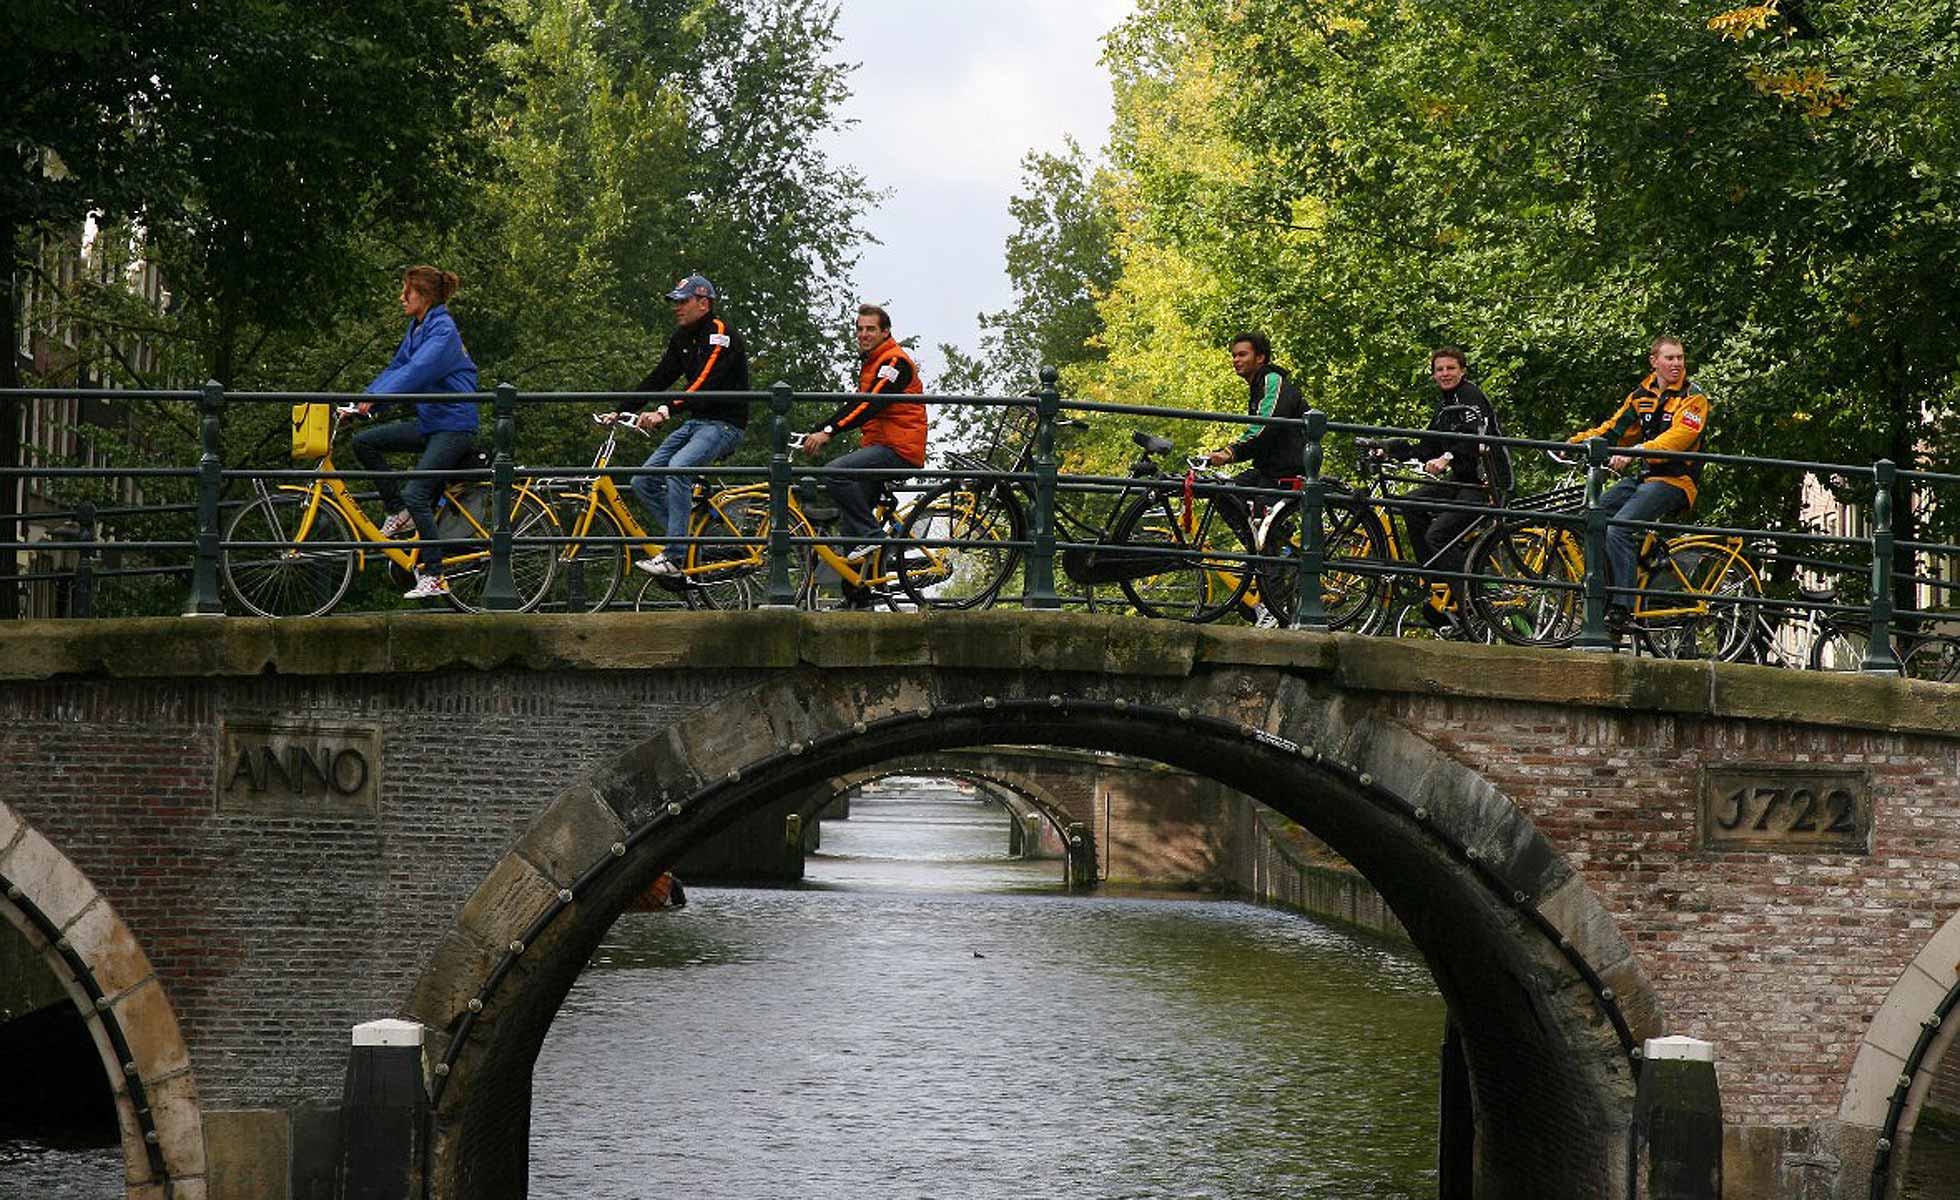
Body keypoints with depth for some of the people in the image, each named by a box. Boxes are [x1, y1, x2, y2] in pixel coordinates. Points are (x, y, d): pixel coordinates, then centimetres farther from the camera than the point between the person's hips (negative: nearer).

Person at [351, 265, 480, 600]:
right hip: (428, 422, 9)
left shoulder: (443, 332, -16)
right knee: (364, 441, 0)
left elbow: (417, 372, -29)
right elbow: (396, 370, 12)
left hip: (454, 426, -9)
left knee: (416, 494, -19)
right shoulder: (417, 328, 13)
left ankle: (434, 576, -13)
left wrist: (375, 397, -37)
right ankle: (398, 514, 8)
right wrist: (361, 401, 1)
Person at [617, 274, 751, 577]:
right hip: (696, 422, 9)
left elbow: (705, 383, -27)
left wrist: (664, 411, -37)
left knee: (678, 467, -33)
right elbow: (658, 378, 10)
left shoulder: (722, 336, -15)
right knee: (643, 482, -3)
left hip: (725, 423, -9)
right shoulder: (682, 338, 12)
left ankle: (675, 557, -31)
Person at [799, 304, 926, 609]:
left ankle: (869, 536, -20)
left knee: (836, 472, -30)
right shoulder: (870, 363, 23)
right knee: (848, 521, 7)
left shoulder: (895, 361, -10)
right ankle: (857, 599, 11)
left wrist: (829, 432, -29)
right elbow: (855, 405, 22)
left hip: (898, 450, -10)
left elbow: (872, 403, -22)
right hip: (878, 448, 10)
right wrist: (816, 434, 11)